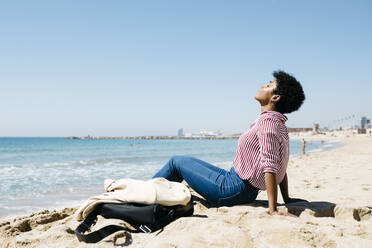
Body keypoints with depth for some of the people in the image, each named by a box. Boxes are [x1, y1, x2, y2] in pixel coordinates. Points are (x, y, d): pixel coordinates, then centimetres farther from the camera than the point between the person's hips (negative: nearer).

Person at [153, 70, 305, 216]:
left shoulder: (267, 120, -22)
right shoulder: (278, 123, 10)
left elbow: (270, 166, -29)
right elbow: (280, 166, 13)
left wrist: (273, 210, -32)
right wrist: (286, 199, 18)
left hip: (234, 189, -10)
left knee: (176, 162, 4)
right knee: (189, 161, 23)